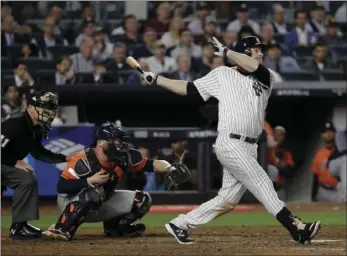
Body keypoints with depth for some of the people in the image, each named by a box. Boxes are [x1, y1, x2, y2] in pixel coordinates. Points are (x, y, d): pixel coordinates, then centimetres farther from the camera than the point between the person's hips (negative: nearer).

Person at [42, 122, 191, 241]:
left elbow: (150, 164, -10)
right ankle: (61, 230, -34)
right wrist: (90, 181, -37)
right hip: (71, 203, -6)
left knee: (143, 200, -3)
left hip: (100, 205, 6)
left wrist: (170, 169, -29)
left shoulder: (122, 158, -12)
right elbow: (61, 187, -32)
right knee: (94, 192, -41)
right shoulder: (83, 161, -29)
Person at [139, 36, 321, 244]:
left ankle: (180, 224, 19)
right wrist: (156, 80, 10)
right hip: (230, 143, -5)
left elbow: (253, 67, -13)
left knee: (227, 201, 7)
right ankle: (297, 228, -23)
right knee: (262, 184, -16)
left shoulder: (266, 78, 11)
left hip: (249, 148, 6)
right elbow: (189, 89, 13)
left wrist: (225, 51, -5)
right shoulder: (221, 74, 6)